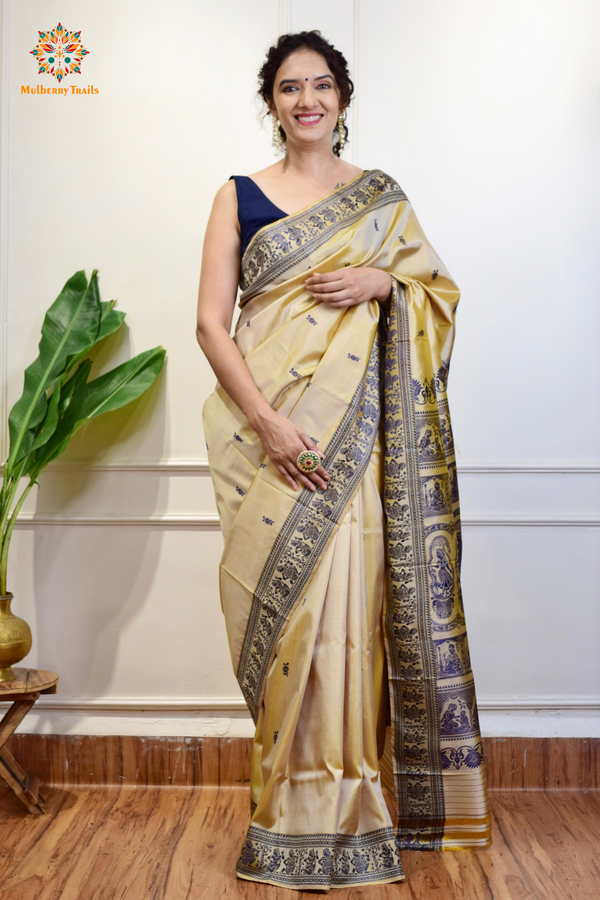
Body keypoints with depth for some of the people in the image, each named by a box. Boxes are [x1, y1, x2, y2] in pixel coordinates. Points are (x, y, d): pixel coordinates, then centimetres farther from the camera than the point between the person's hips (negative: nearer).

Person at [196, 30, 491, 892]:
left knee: (346, 600, -2)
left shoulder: (381, 196, 14)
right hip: (266, 423, 0)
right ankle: (292, 810, 14)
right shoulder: (240, 196, 8)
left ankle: (342, 810, 14)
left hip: (355, 430, 1)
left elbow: (440, 288, 17)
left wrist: (382, 282, -6)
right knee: (279, 604, -2)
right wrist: (265, 420, -13)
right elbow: (211, 321, 0)